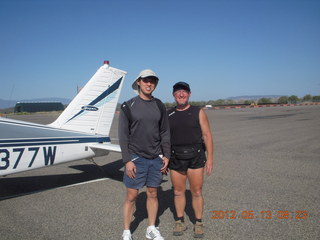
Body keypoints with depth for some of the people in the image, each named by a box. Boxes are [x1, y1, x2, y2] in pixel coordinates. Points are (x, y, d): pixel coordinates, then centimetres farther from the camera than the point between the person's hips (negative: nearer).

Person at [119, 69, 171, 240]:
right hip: (136, 158, -3)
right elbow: (123, 135, -7)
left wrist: (166, 155, 3)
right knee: (131, 196, 3)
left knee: (153, 194, 12)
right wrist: (127, 160, -12)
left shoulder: (159, 106, 6)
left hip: (156, 159, 4)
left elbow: (165, 133, 9)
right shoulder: (128, 106, -4)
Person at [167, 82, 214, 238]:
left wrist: (210, 159, -8)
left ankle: (198, 224, 23)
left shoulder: (198, 112, -2)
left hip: (195, 157, -2)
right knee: (178, 192, 11)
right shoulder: (168, 115, 5)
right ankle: (180, 222, 28)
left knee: (196, 192, 6)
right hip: (175, 159, 2)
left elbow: (207, 136, -3)